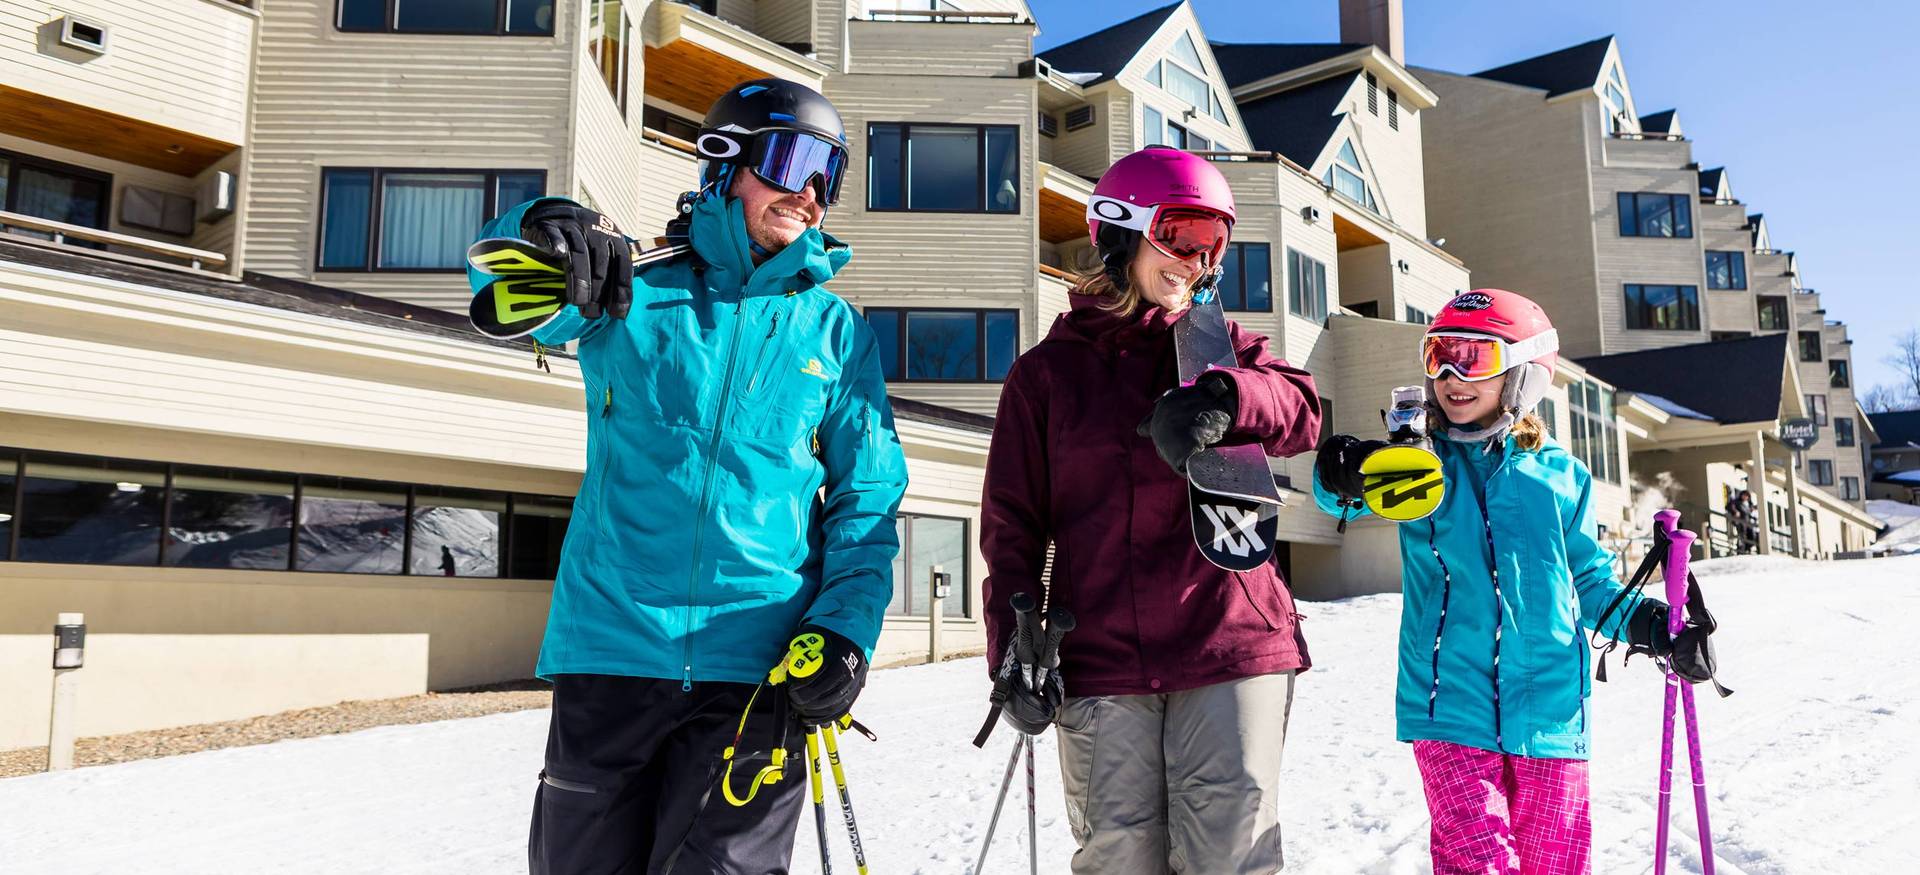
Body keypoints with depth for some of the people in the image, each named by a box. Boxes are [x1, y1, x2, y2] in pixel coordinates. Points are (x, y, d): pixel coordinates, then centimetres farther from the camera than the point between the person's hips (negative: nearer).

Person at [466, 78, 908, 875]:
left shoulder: (837, 331, 9)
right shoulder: (634, 293, 8)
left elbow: (868, 497, 8)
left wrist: (846, 629, -7)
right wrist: (544, 231, -28)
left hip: (757, 670, 0)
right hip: (609, 653, 1)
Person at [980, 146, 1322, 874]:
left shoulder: (1220, 346, 14)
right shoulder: (1047, 371, 10)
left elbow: (1299, 414, -7)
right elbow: (1012, 526, 8)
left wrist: (1219, 398, -28)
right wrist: (1015, 648, -3)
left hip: (1231, 647, 0)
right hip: (1100, 663, 0)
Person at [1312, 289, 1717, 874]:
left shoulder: (1559, 474, 7)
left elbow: (1590, 578, 15)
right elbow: (1339, 496, -17)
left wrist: (1643, 620, -3)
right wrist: (1344, 478, -40)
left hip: (1549, 715, 2)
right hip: (1450, 711, -2)